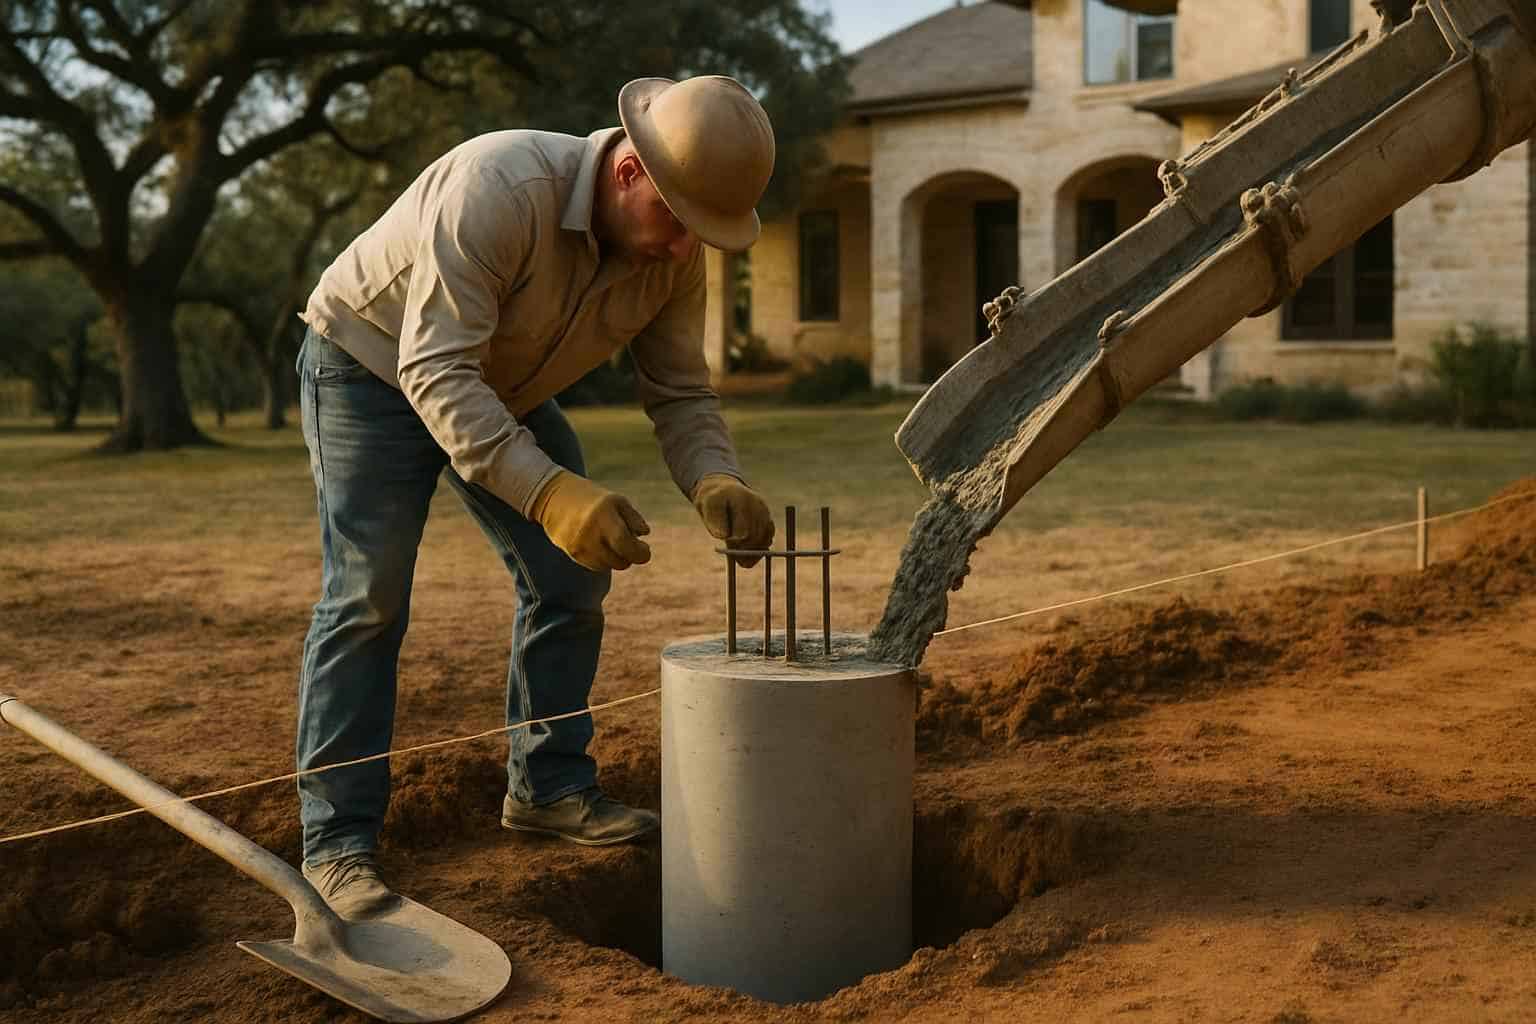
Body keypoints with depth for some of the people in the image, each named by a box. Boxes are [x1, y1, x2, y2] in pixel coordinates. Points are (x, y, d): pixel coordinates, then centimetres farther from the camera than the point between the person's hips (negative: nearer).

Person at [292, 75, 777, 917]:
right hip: (372, 366, -6)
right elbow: (436, 372, -42)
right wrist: (549, 492, -52)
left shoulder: (674, 253, -16)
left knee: (571, 580, 2)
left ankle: (547, 785, 17)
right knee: (366, 596, -14)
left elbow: (679, 392, -9)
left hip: (501, 385, 7)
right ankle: (337, 838, -7)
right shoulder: (498, 188, -38)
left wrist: (715, 482, -31)